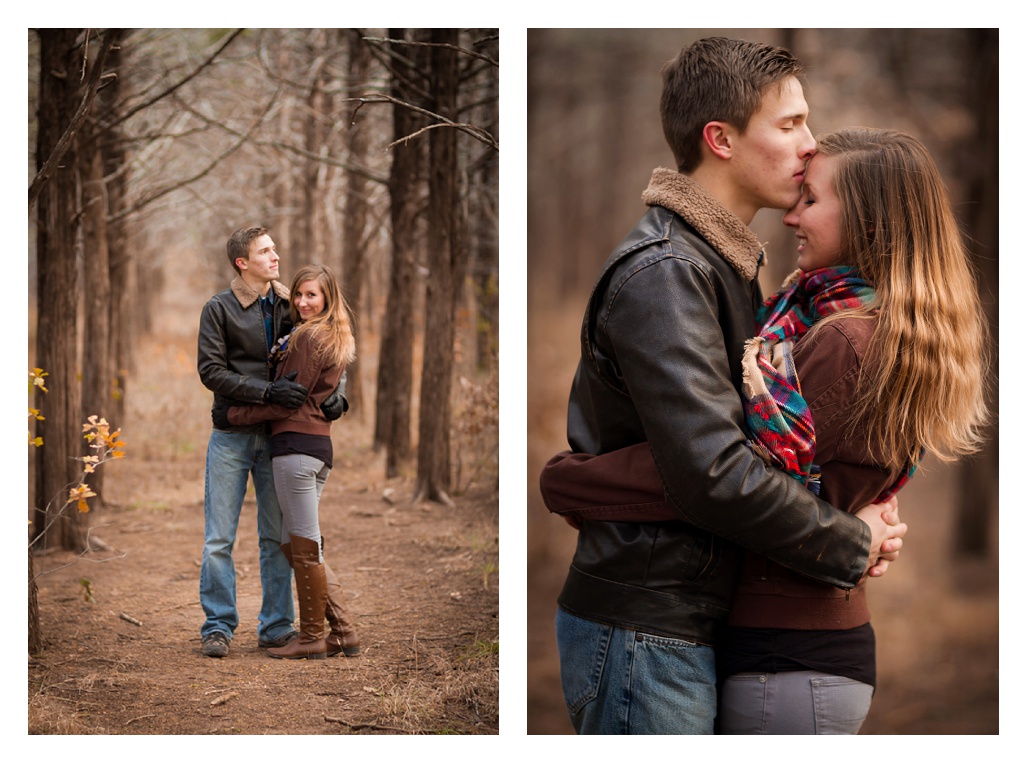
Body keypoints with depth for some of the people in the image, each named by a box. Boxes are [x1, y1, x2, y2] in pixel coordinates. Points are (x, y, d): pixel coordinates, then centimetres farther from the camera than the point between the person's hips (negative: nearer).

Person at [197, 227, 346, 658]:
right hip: (232, 436, -3)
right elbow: (211, 371, -11)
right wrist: (267, 391, -22)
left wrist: (336, 395, -10)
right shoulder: (219, 310, -3)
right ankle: (218, 626, 7)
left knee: (277, 537, 7)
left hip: (277, 436, 3)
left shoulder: (289, 307, 8)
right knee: (220, 538, -1)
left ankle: (276, 627, 14)